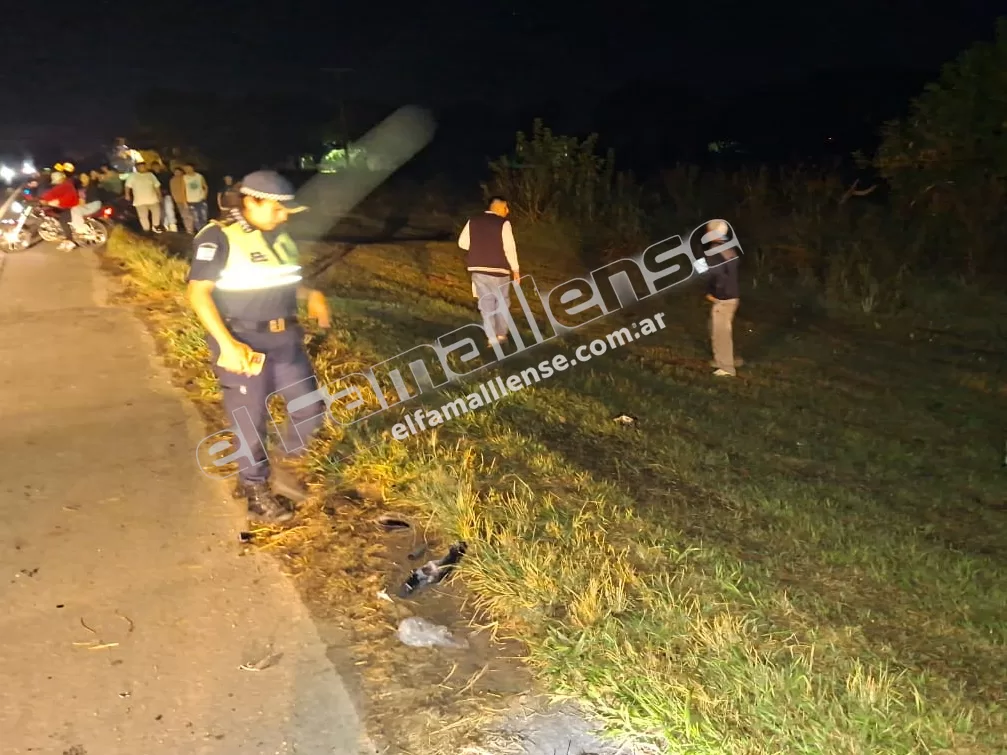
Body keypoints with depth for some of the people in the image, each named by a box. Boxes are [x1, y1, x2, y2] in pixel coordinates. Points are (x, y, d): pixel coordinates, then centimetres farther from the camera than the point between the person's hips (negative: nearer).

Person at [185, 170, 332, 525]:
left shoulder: (280, 237, 9)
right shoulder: (219, 237, -13)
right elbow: (198, 293, -16)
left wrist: (312, 295, 4)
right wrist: (227, 343, -24)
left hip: (285, 339, 7)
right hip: (243, 343, -7)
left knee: (311, 408, 10)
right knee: (251, 421, 4)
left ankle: (279, 467, 32)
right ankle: (256, 490, 23)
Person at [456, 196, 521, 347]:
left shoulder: (473, 221, 4)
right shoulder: (503, 223, -9)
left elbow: (463, 243, 6)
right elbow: (509, 248, -12)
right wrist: (515, 268, -5)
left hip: (477, 268, 4)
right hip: (497, 269, -4)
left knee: (486, 303, 8)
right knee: (502, 302, 13)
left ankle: (491, 337, 4)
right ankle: (501, 335, 16)